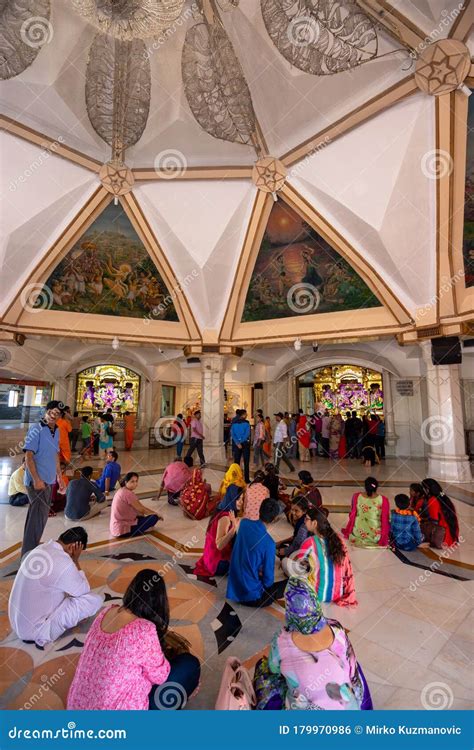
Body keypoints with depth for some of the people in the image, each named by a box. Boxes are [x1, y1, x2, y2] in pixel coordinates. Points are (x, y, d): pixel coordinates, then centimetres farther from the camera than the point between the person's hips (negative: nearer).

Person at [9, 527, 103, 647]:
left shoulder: (40, 548, -4)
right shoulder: (63, 563, -28)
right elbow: (84, 590, -10)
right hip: (35, 629, -8)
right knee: (95, 600, -10)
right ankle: (44, 635, 4)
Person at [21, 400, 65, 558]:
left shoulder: (56, 431, 9)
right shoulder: (36, 429, -14)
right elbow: (28, 456, -17)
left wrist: (60, 477, 16)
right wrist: (36, 479, -23)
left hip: (49, 480, 8)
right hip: (37, 480, -8)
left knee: (39, 515, 18)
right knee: (39, 516, -5)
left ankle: (30, 550, 32)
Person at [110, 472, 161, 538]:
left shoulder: (122, 490, 8)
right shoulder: (128, 493, -22)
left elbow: (140, 507, 12)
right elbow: (141, 509, -14)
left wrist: (154, 513, 9)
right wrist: (156, 514, 0)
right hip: (122, 529, -10)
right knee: (154, 517, -11)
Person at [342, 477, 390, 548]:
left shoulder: (356, 496, -15)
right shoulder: (383, 500, -20)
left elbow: (352, 515, -5)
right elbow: (385, 520, -11)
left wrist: (347, 531, 11)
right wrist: (384, 538, 6)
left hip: (358, 535, 0)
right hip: (375, 538, 0)